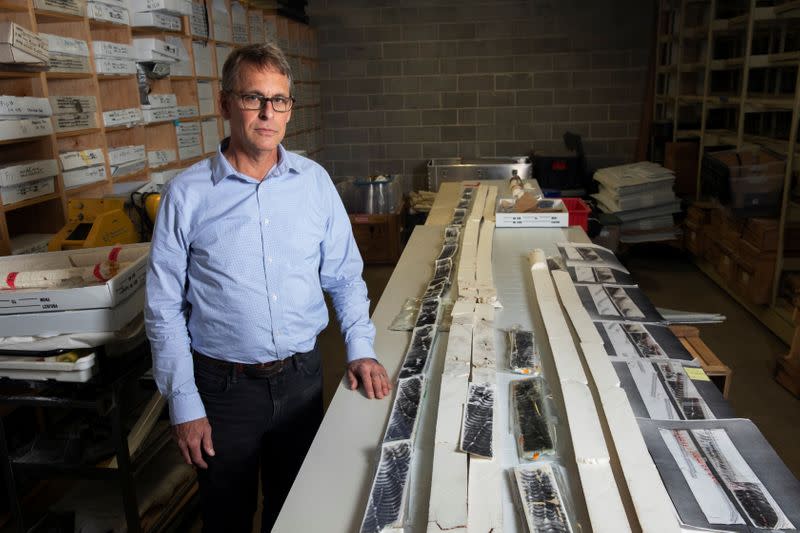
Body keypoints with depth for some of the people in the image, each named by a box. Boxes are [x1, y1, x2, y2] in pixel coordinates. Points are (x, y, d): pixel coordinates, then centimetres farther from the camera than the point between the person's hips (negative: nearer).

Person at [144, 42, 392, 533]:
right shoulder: (187, 194, -9)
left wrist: (361, 349, -6)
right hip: (224, 384, -2)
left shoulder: (315, 182, -2)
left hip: (302, 377, 3)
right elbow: (165, 308, -6)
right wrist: (185, 406, -8)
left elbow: (344, 275, 5)